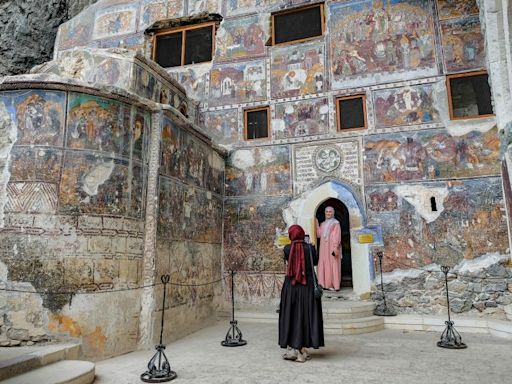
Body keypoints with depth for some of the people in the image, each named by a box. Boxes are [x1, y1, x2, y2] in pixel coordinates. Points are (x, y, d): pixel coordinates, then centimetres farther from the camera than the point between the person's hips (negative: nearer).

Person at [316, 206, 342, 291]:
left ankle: (334, 285, 0)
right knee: (324, 265, 3)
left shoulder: (335, 223, -1)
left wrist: (336, 247, -18)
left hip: (332, 248, -6)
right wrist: (317, 224, 5)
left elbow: (337, 236, -9)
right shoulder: (323, 224, 18)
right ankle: (326, 284, 8)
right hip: (324, 248, 6)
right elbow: (319, 234, 8)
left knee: (333, 265, -4)